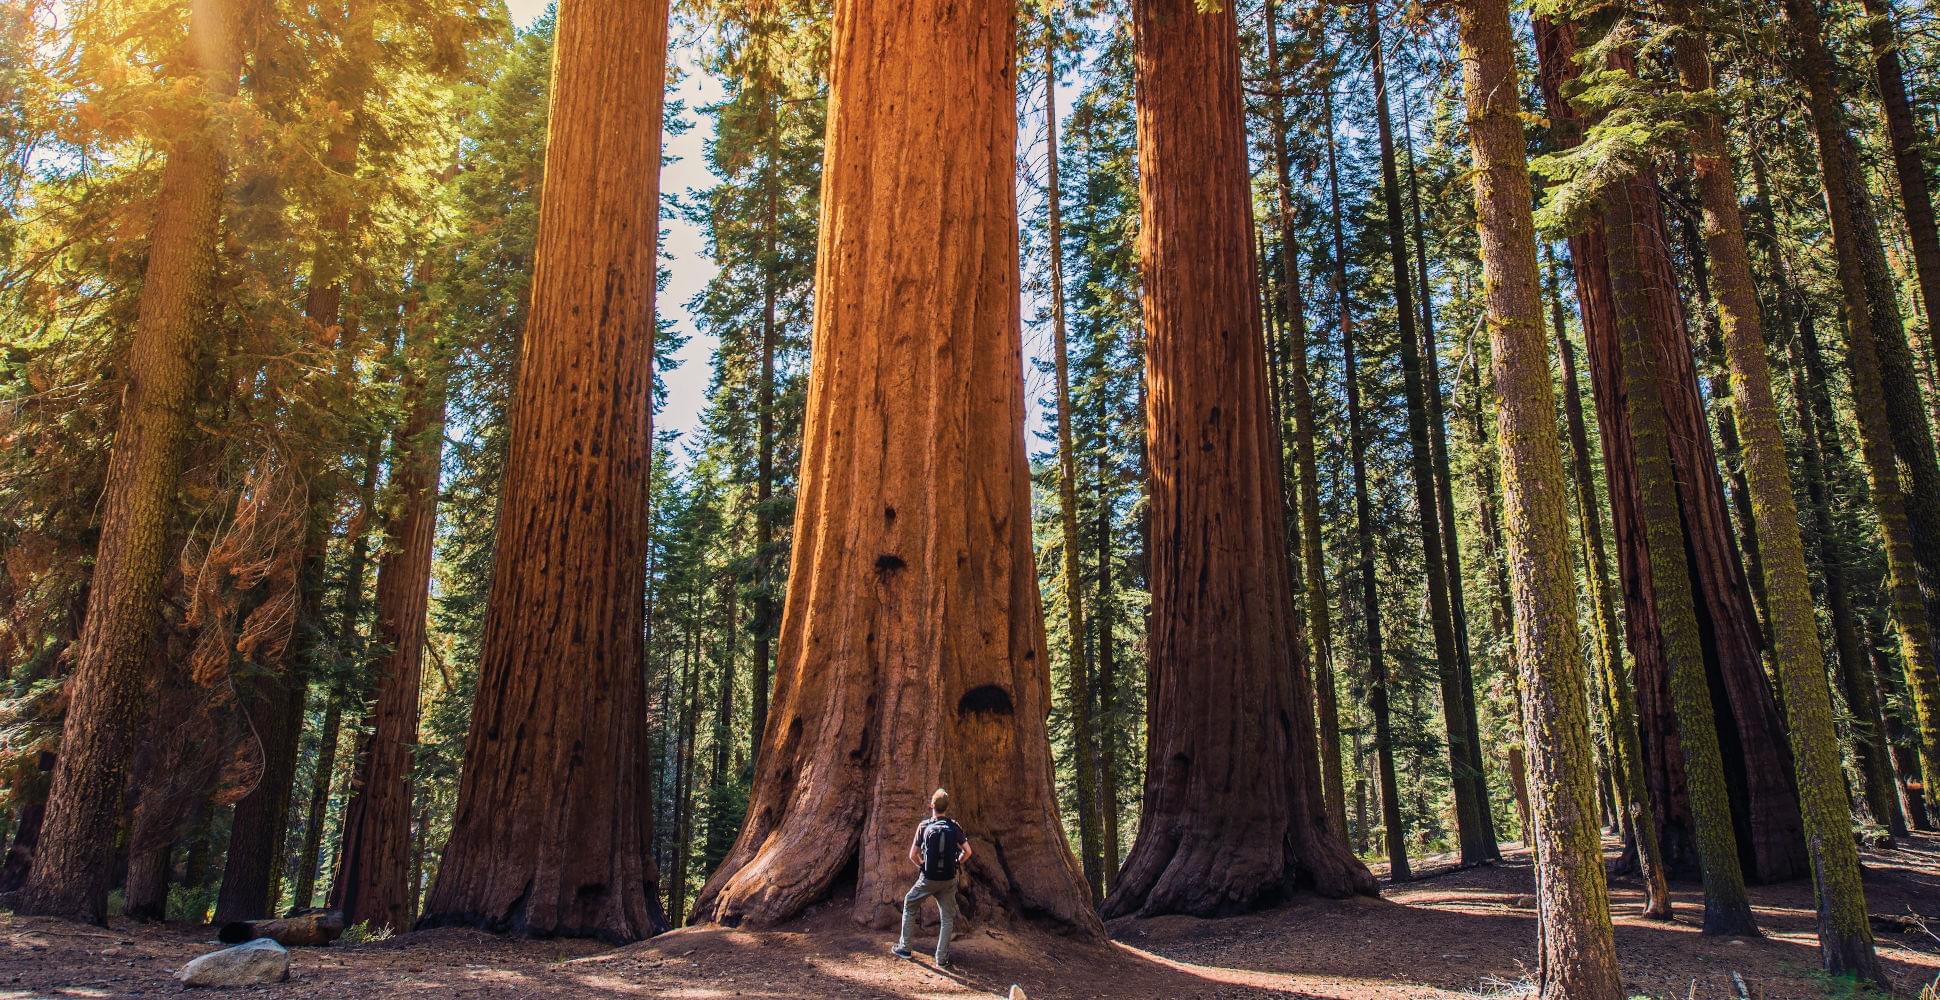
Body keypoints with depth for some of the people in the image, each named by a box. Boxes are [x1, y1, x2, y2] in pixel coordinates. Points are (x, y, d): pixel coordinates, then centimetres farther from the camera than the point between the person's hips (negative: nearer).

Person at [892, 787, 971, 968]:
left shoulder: (924, 826, -5)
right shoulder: (954, 827, -3)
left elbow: (912, 855, -4)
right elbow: (967, 851, -3)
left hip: (928, 879, -1)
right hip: (949, 880, 1)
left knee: (910, 906, 21)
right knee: (947, 918, 11)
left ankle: (904, 948, 23)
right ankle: (942, 959, 10)